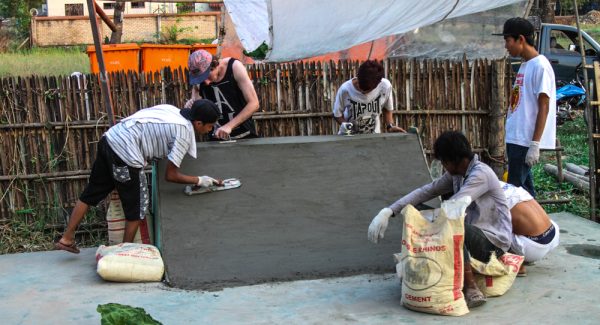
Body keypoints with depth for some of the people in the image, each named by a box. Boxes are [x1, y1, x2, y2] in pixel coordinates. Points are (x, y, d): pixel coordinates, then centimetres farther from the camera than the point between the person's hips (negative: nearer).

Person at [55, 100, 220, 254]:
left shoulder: (171, 110, 13)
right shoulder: (185, 133, -9)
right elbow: (171, 175, -8)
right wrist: (199, 180, 3)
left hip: (109, 139, 8)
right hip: (125, 154, -8)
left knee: (91, 193, 19)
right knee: (137, 207, 9)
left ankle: (66, 238, 28)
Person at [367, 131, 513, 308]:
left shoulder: (481, 174, -20)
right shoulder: (456, 174, 5)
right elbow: (426, 191, 1)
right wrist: (388, 212, -9)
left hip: (493, 241, -8)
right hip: (472, 234, 8)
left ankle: (471, 290, -29)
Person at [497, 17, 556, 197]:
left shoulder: (540, 66, -13)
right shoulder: (524, 65, 14)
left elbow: (543, 107, -17)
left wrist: (535, 144, -20)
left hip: (526, 141, -9)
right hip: (516, 139, 9)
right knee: (523, 187, 12)